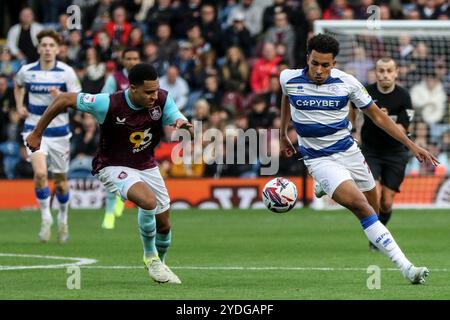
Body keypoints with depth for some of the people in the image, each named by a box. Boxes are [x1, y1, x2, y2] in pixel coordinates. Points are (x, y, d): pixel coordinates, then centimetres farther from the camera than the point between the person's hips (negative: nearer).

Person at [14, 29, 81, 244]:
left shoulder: (66, 72, -7)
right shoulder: (26, 71, -1)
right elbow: (18, 86, 23)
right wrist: (19, 106, 9)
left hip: (59, 131, 0)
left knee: (60, 180, 9)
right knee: (40, 173, -21)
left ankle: (63, 218, 34)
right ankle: (45, 216, -3)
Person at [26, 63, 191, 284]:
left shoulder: (162, 99, -17)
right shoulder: (108, 104, -28)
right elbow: (64, 100, -19)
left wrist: (183, 125, -38)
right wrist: (37, 134, -12)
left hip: (147, 166, 5)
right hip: (113, 167, -5)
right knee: (148, 201, -30)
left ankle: (160, 263, 42)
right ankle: (150, 257, -7)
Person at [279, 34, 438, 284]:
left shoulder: (346, 83, -8)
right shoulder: (289, 79, -8)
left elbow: (377, 116, 1)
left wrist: (411, 145, -2)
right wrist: (284, 135, 28)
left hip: (349, 151, 3)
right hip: (319, 159, -3)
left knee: (373, 207, 5)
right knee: (358, 203, -23)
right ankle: (405, 266, -30)